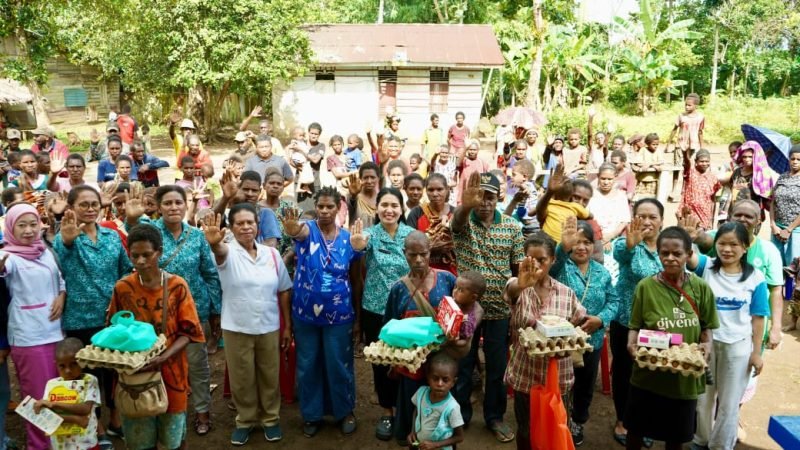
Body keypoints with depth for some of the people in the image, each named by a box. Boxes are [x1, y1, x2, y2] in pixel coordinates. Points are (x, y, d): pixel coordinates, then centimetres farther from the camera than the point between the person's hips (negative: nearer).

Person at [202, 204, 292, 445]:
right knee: (242, 379, 12)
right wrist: (214, 243, -59)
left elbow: (283, 291, 5)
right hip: (236, 329, -2)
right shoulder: (228, 252, -8)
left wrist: (288, 326, 5)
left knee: (270, 376, 14)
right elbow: (220, 251, -34)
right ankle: (245, 419, 32)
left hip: (269, 328, 2)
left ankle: (270, 418, 33)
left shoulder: (272, 254, 0)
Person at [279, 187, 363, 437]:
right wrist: (292, 229, -60)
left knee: (339, 366, 10)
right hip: (305, 314, 0)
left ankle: (345, 412, 30)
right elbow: (300, 232, -35)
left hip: (339, 315, 0)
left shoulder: (349, 239, -4)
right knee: (307, 366, 12)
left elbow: (356, 281, 2)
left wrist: (358, 318, 2)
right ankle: (311, 414, 30)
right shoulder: (307, 229, -7)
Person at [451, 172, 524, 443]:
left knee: (497, 367, 13)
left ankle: (495, 417, 31)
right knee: (462, 365, 12)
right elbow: (458, 218, -33)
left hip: (499, 309, 1)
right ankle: (459, 416, 30)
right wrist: (467, 204, -57)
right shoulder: (463, 221, -7)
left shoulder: (512, 227, -2)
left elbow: (519, 268, 3)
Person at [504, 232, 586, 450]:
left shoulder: (566, 293, -1)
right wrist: (522, 284, -57)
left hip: (558, 376, 1)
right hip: (525, 375, -1)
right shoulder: (519, 288, -8)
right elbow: (511, 289, -34)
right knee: (526, 430, 11)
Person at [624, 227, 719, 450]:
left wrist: (707, 345, -15)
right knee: (637, 428, 15)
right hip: (648, 373, -1)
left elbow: (706, 326, 5)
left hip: (685, 375, 1)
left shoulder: (701, 288, -4)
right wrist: (632, 344, -24)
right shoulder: (646, 286, -9)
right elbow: (635, 326, -4)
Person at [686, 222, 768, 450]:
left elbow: (757, 319, -3)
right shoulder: (707, 266, -7)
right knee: (703, 398, 17)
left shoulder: (755, 278, -8)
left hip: (737, 347, -1)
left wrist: (756, 352, -2)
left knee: (729, 403, 13)